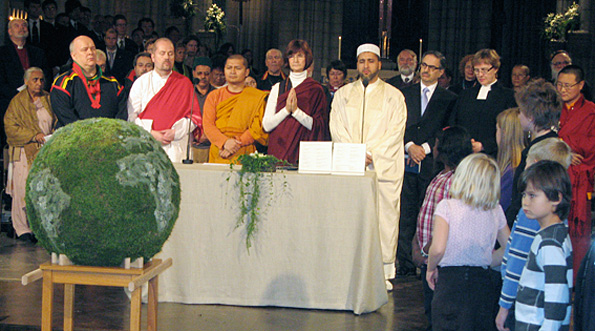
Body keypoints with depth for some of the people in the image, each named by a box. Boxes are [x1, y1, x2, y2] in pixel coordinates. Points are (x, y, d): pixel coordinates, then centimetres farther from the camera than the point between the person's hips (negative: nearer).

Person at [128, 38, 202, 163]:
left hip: (175, 147, 0)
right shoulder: (141, 82, 10)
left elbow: (195, 116, 5)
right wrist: (151, 133, -10)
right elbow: (132, 116, 4)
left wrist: (175, 132, -9)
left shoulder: (184, 83, 11)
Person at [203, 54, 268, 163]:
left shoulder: (258, 97, 7)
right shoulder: (214, 96, 15)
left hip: (244, 154, -2)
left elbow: (258, 127, -1)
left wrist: (237, 144, -12)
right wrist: (225, 142, -13)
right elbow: (208, 125, 4)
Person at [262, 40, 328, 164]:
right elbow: (266, 125, 1)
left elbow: (318, 126, -5)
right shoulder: (278, 88, 9)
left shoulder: (316, 89, 4)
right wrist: (287, 109, -11)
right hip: (279, 148, 1)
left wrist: (296, 110, -14)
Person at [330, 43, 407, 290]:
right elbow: (337, 128, 6)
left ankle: (384, 272, 3)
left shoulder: (393, 96, 8)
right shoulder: (343, 94, 15)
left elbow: (395, 132, -1)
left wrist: (371, 155, -12)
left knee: (385, 217, -4)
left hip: (384, 166, -1)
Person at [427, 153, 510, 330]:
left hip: (451, 281, -4)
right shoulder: (496, 211, 4)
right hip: (483, 281, 4)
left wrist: (431, 269, 0)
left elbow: (438, 249, -18)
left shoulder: (447, 207, -9)